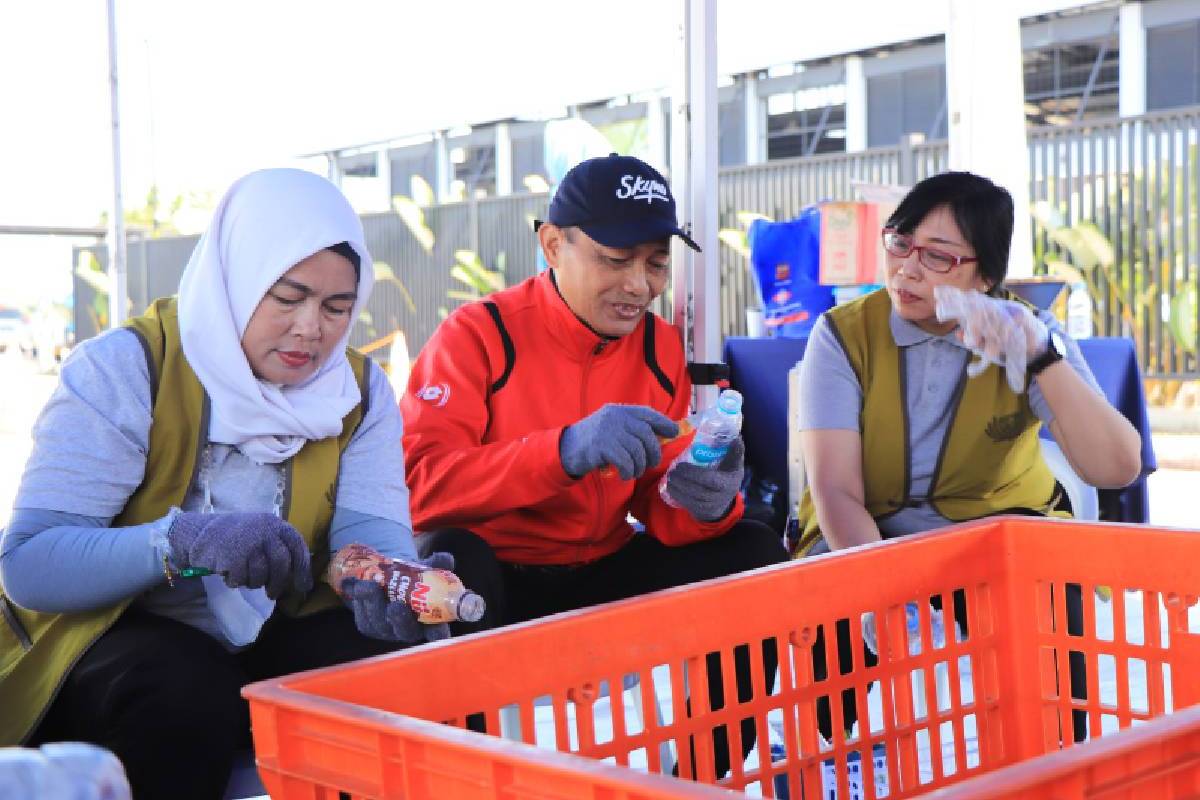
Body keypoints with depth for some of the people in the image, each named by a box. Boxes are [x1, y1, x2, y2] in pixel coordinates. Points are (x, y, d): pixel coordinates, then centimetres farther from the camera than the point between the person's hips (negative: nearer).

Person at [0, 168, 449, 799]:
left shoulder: (360, 391, 2)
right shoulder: (123, 369, -14)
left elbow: (374, 533, -11)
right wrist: (183, 540, -39)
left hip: (275, 639, 4)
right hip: (110, 636, -4)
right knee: (186, 693, -35)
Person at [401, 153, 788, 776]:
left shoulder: (661, 348, 2)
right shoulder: (479, 333, -14)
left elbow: (659, 510, 3)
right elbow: (416, 484, -27)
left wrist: (707, 502, -23)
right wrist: (562, 450, -40)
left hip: (604, 576, 5)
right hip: (495, 582, -5)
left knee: (751, 551, -10)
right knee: (447, 561, -36)